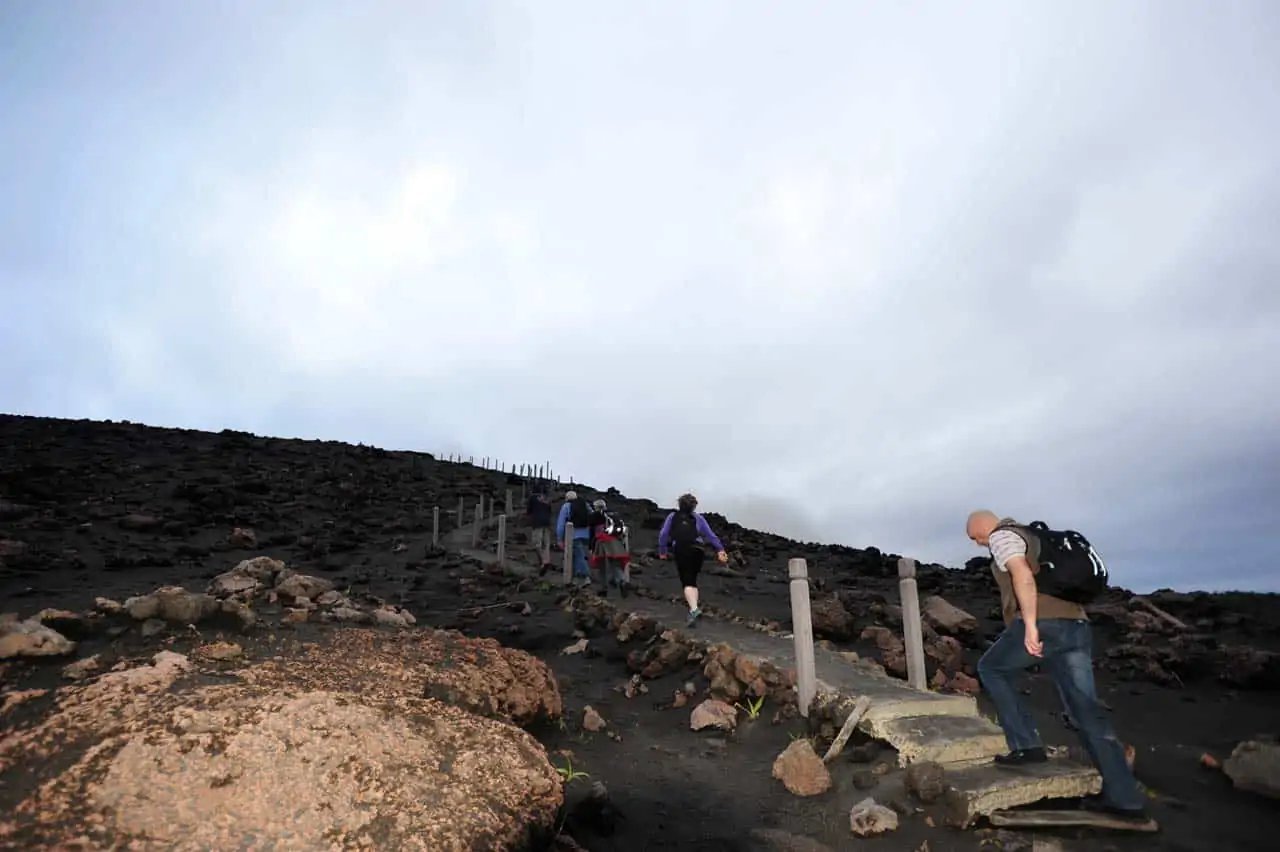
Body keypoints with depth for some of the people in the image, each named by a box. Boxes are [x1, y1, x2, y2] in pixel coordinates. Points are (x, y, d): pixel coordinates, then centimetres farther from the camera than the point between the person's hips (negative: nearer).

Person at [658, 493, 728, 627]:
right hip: (697, 551, 2)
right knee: (692, 580, 19)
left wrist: (662, 551, 18)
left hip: (681, 552, -2)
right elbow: (710, 535, 7)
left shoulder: (672, 517, 12)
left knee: (687, 583, -6)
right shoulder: (698, 518, 13)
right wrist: (720, 549, 6)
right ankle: (694, 607, 16)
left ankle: (694, 609, -27)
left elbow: (663, 535, 8)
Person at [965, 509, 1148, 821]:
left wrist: (1030, 625, -23)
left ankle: (1026, 744, 8)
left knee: (991, 668, 15)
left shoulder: (1002, 537, 0)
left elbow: (1022, 575, -18)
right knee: (1087, 712, 8)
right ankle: (1124, 797, 5)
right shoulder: (1033, 539, 29)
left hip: (1043, 624, -8)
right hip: (1077, 627, 8)